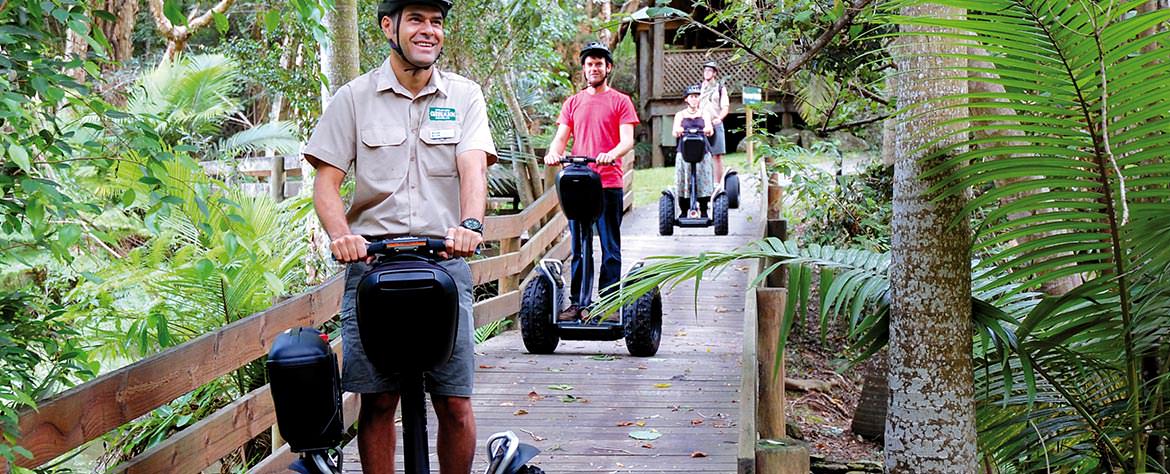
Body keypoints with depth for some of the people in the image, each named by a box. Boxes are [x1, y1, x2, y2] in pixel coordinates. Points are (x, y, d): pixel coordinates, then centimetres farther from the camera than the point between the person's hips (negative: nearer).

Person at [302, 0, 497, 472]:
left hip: (445, 260, 0)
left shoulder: (465, 96, 9)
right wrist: (340, 235, -18)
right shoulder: (354, 97, 7)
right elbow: (326, 180, 2)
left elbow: (473, 166, -6)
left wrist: (470, 224, -27)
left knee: (455, 404, -1)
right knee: (377, 401, 2)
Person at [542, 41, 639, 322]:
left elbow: (627, 140, -5)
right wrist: (554, 152, -13)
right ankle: (579, 303, 13)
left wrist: (611, 154, -26)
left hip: (609, 184, -3)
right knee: (579, 248, 7)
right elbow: (561, 138, 10)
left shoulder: (620, 101, 5)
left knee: (610, 247, -1)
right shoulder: (573, 103, 16)